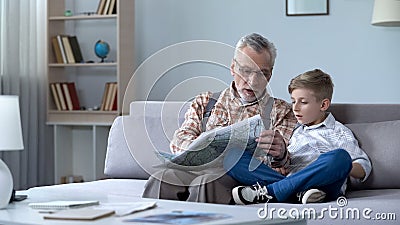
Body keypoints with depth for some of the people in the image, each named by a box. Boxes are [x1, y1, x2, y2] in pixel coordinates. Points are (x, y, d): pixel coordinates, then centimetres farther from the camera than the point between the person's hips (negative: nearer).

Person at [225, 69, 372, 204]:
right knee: (232, 157, -12)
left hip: (323, 184, -3)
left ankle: (270, 192, -33)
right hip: (289, 183, 4)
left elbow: (364, 169, 12)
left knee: (341, 156, -36)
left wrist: (341, 167, -9)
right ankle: (299, 192, -32)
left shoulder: (340, 133, 18)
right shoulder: (296, 131, 32)